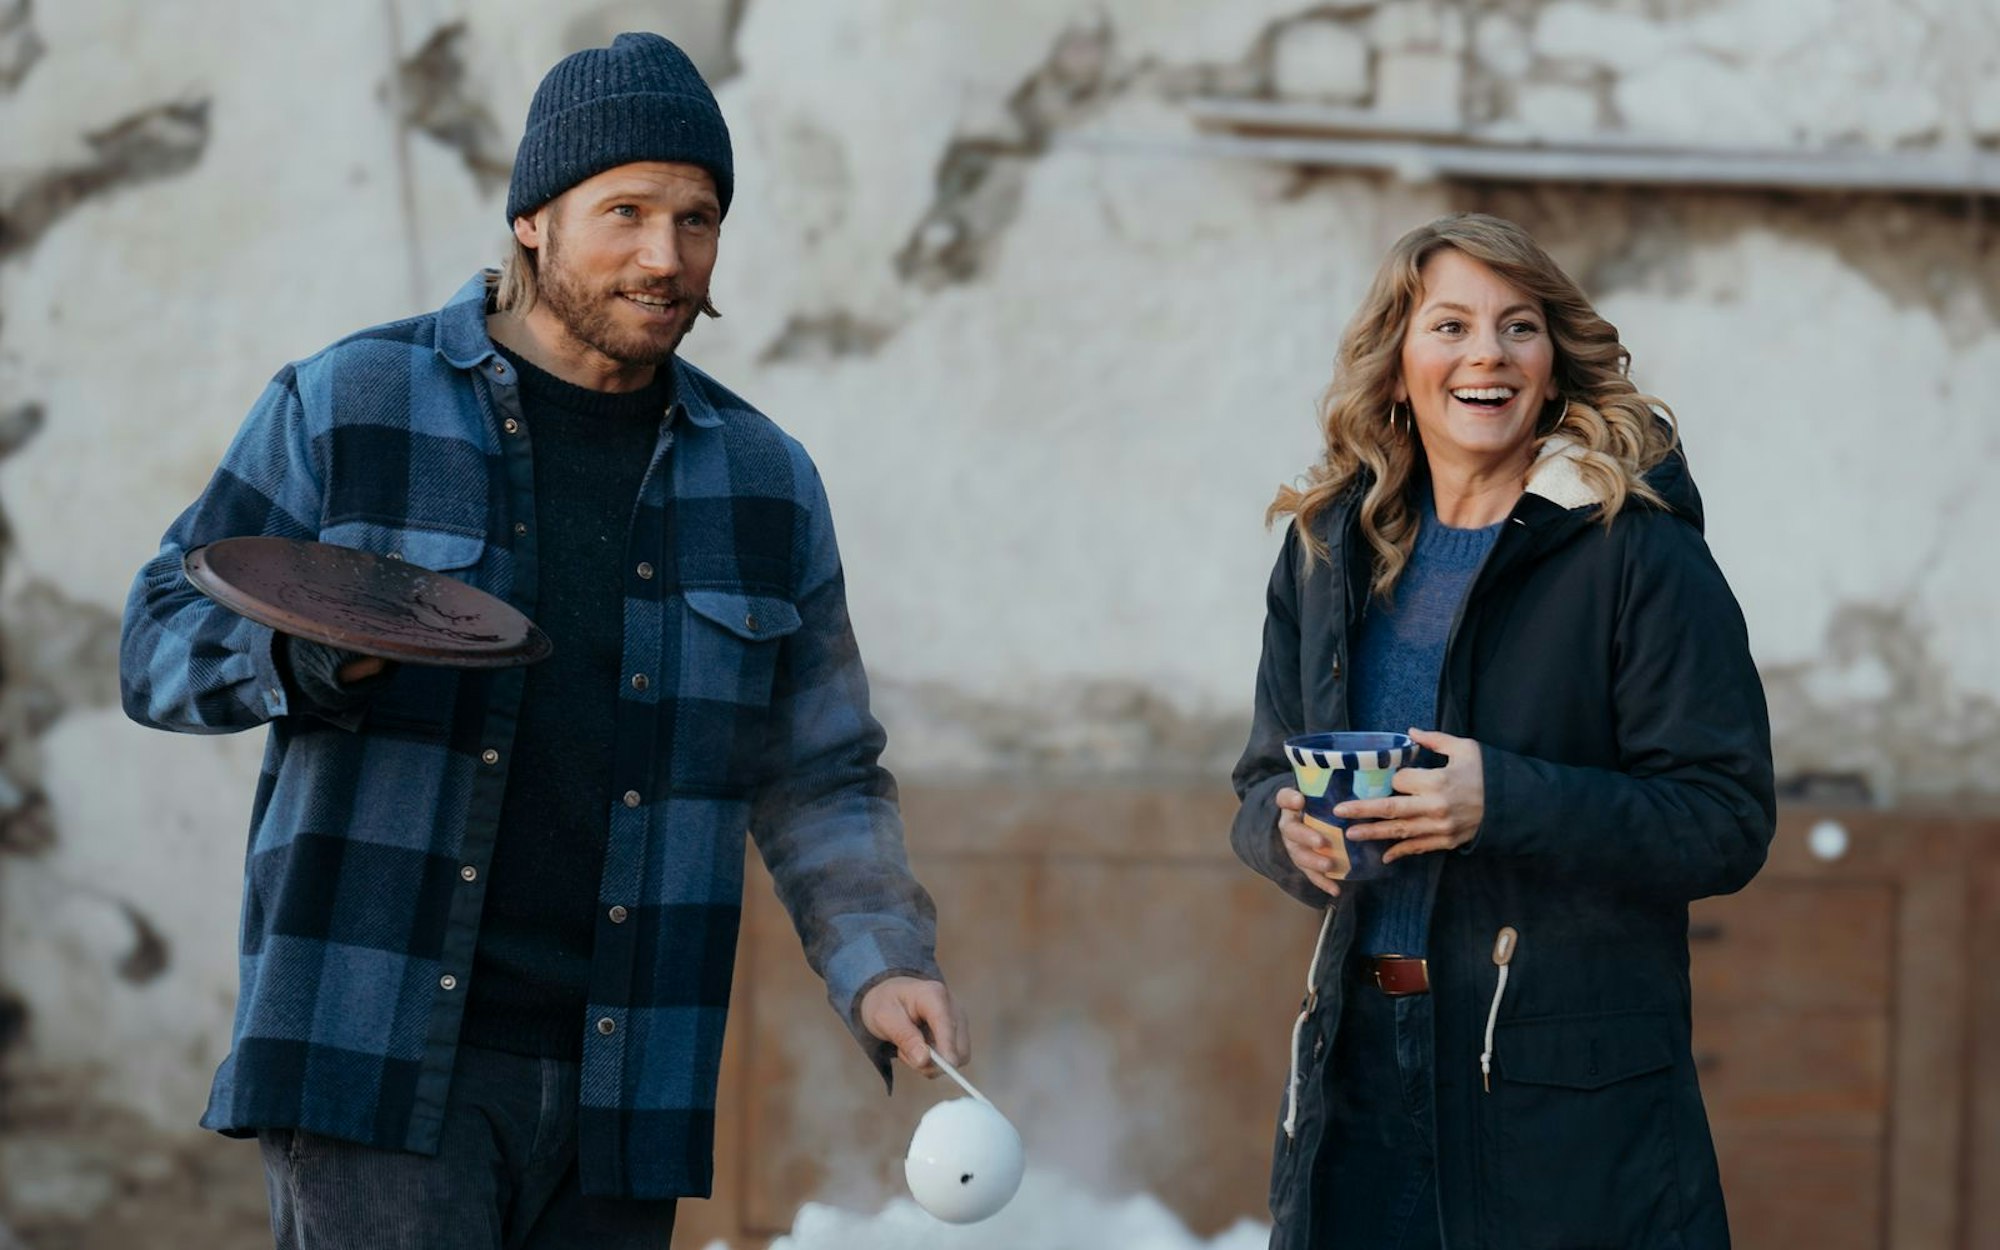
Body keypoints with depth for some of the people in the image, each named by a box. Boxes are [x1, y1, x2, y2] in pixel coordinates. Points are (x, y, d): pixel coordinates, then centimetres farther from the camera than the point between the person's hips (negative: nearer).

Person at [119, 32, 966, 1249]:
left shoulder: (764, 483, 11)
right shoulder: (351, 406, 2)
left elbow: (820, 781, 14)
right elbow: (165, 641, 4)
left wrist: (881, 968, -4)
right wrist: (311, 650, -18)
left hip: (619, 1092, 4)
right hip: (377, 1056, -4)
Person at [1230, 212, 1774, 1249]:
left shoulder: (1635, 552, -7)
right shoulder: (1331, 552, 11)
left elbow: (1728, 822, -11)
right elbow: (1261, 784, 17)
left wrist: (1504, 802, -23)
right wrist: (1293, 828, -7)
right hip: (1360, 1069, 5)